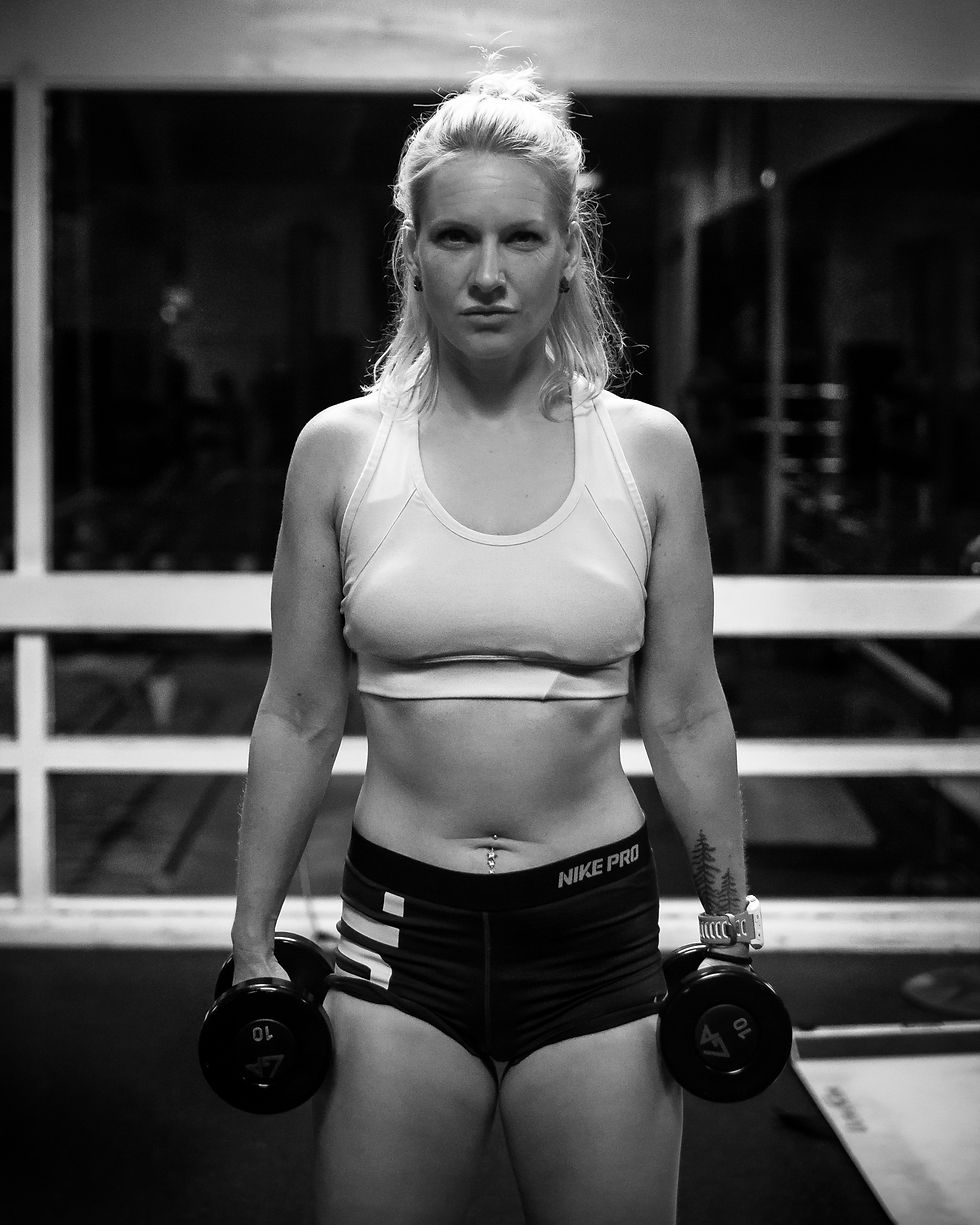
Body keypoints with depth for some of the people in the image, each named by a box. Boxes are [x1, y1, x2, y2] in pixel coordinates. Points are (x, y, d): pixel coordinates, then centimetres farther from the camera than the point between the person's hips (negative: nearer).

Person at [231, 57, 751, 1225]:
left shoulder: (648, 449, -1)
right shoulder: (339, 449, -1)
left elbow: (686, 716, 5)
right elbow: (298, 714, 3)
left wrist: (732, 926, 7)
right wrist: (252, 934, 4)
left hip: (599, 923, 0)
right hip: (403, 923, 0)